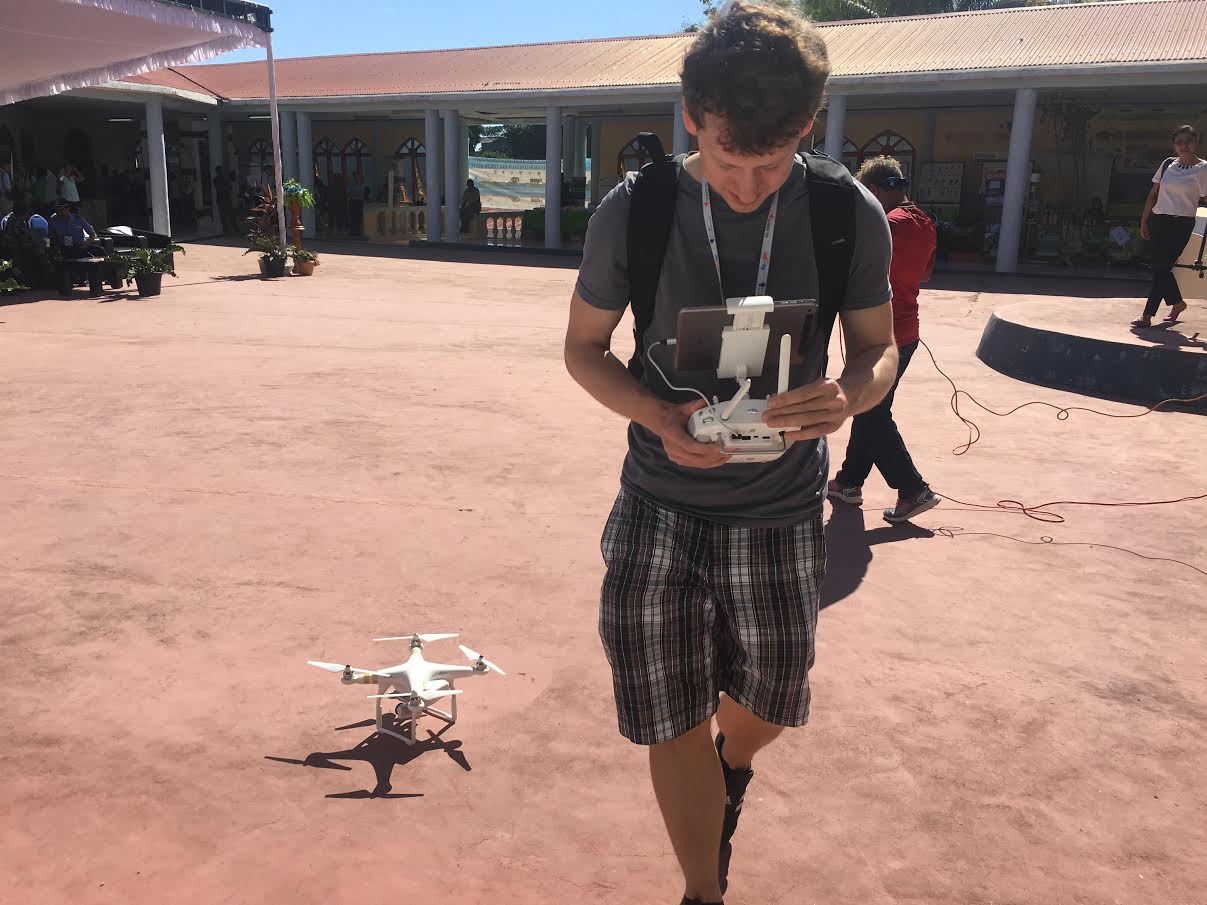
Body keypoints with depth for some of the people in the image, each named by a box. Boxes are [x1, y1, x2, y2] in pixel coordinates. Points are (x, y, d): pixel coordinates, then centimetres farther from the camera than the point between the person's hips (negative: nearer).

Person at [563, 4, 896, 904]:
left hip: (781, 509, 1)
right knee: (673, 724, 4)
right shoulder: (632, 213, -11)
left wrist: (848, 395, -22)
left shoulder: (851, 215, -9)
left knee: (766, 703, 17)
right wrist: (658, 417, -20)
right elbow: (584, 347, 0)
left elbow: (878, 346, 3)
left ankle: (732, 768, 57)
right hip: (660, 505, -1)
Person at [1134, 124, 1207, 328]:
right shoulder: (1168, 164, 10)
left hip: (1181, 224, -5)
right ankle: (1177, 303, 32)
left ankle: (1147, 315, -6)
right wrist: (1144, 221, 10)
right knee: (1160, 267, 9)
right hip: (1158, 220, 5)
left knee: (1161, 267, -9)